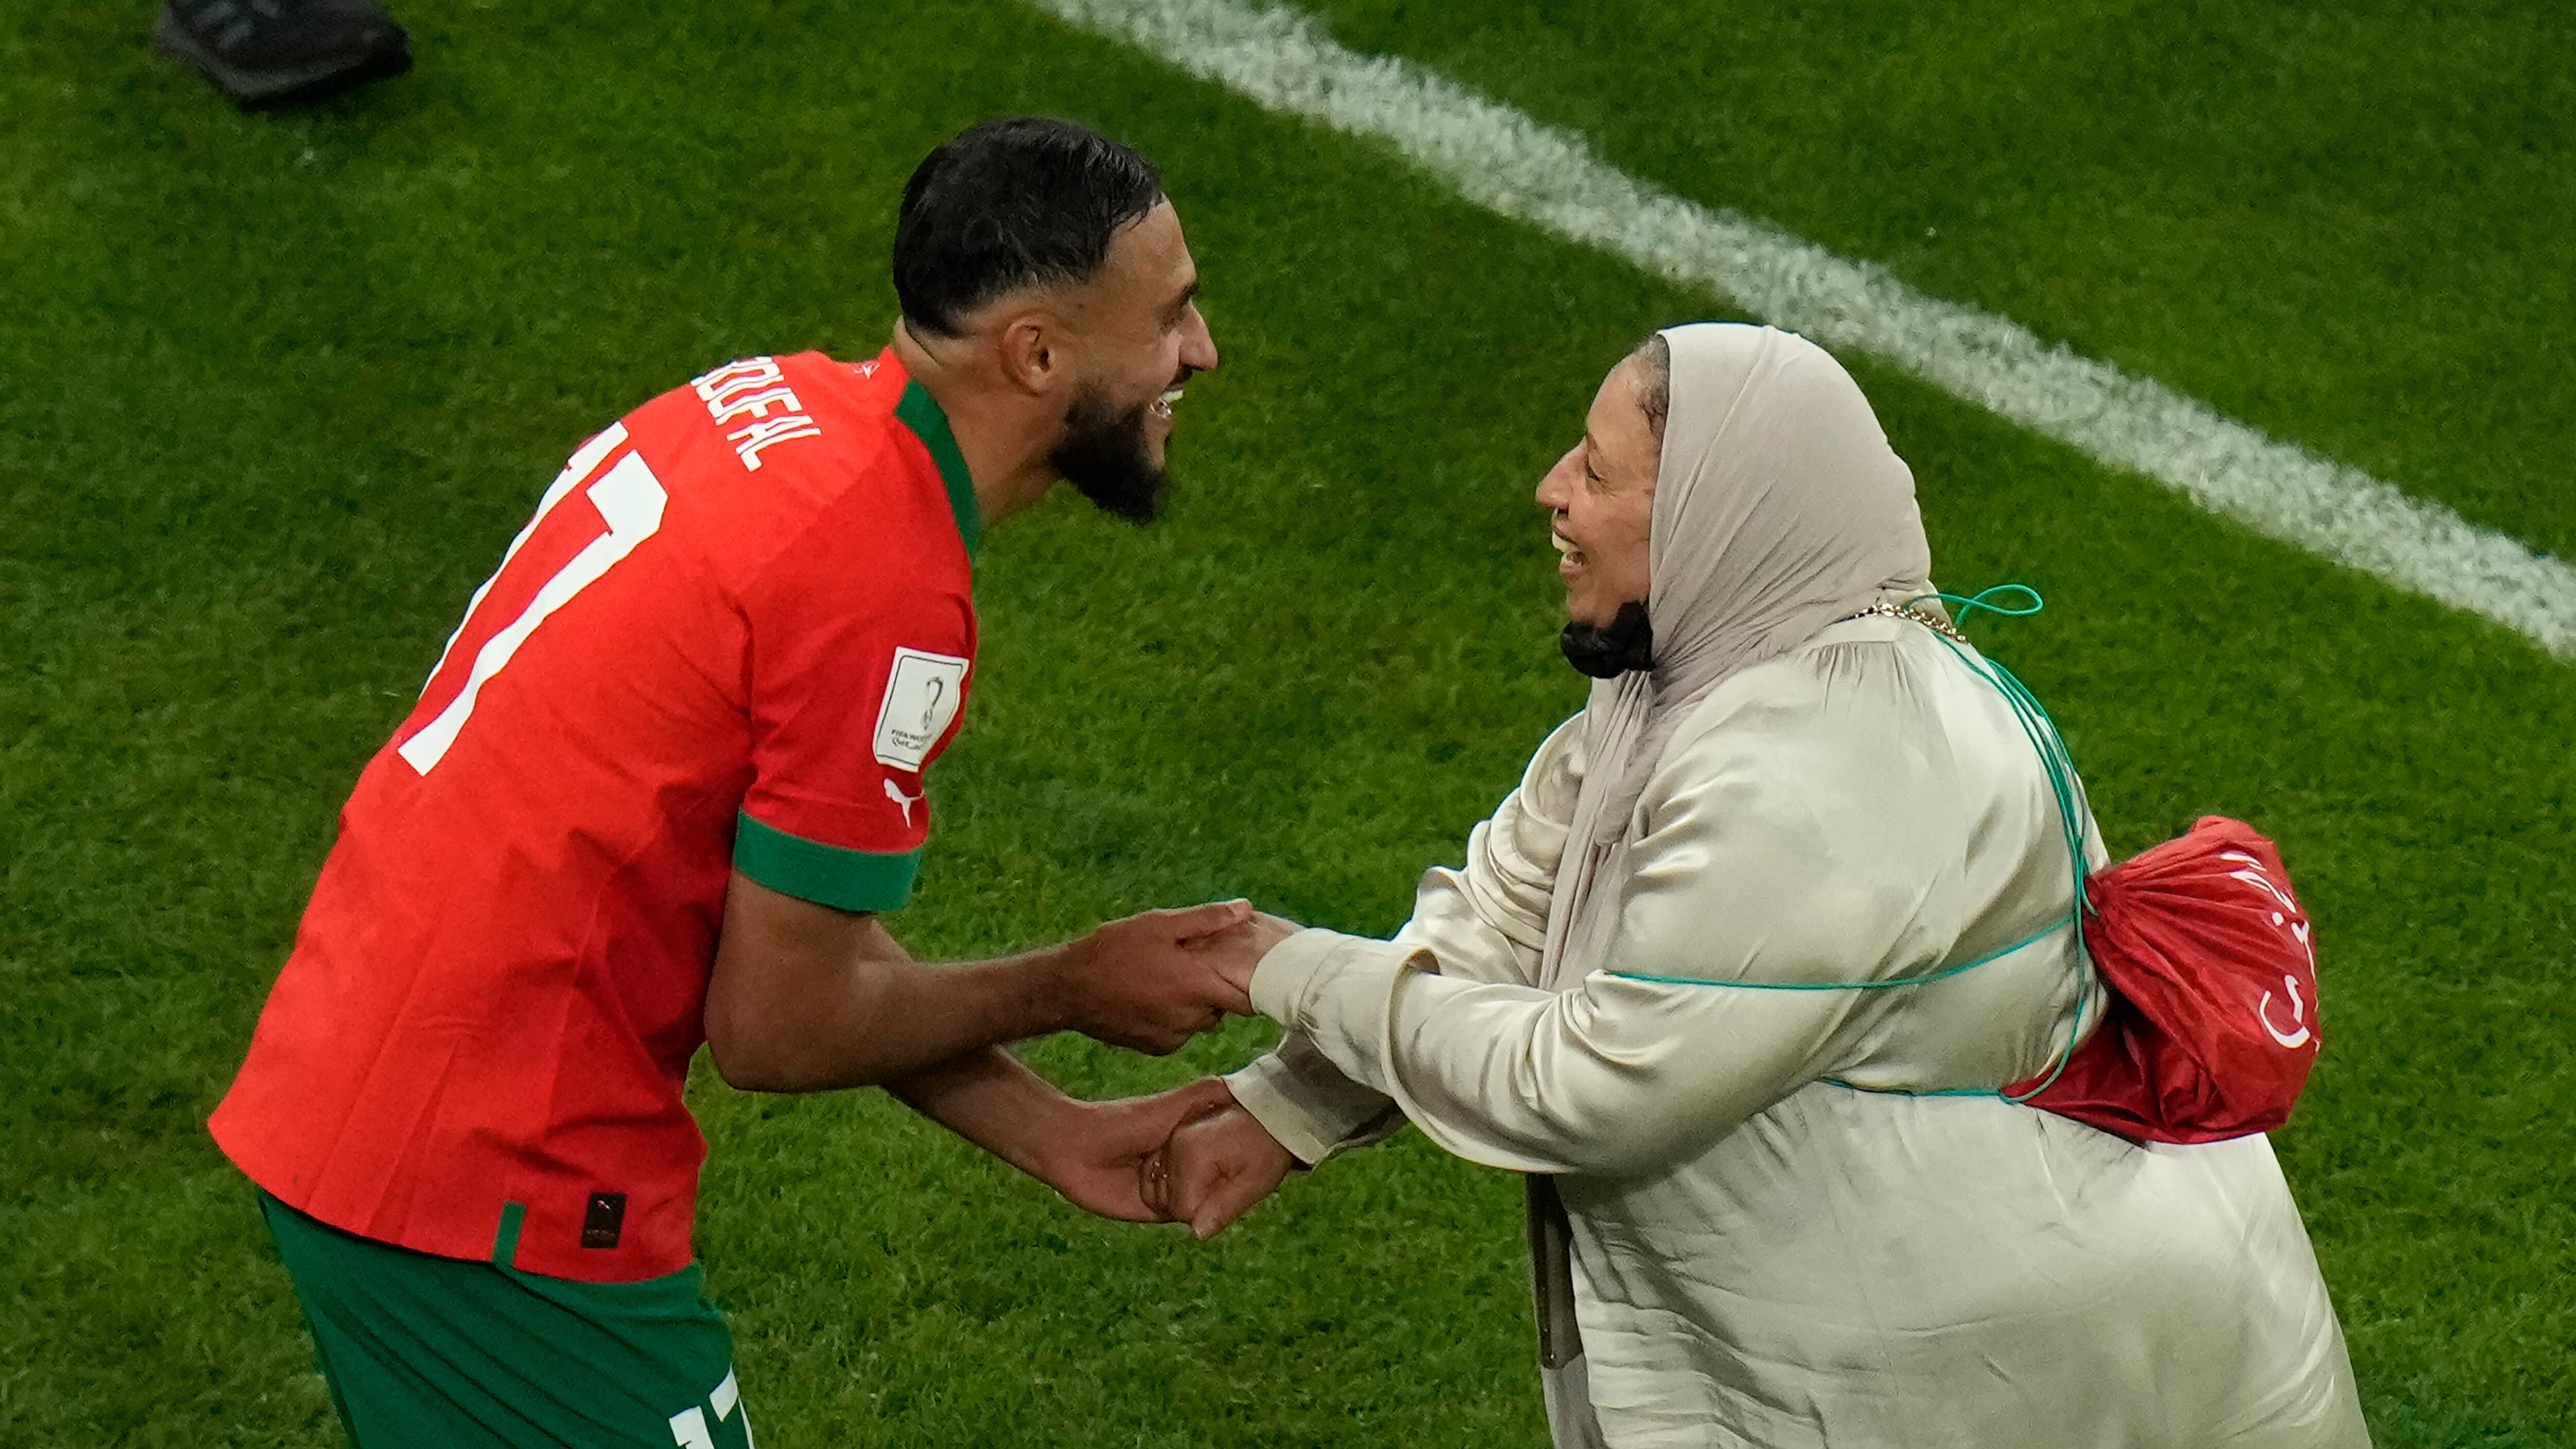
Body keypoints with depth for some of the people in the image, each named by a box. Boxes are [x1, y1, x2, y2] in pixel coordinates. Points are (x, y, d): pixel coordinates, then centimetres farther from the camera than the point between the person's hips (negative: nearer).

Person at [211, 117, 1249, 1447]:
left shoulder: (776, 408, 5)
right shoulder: (885, 588, -22)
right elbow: (778, 1026, -15)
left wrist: (1051, 1135, 11)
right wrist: (1069, 991, 0)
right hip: (495, 1191, -9)